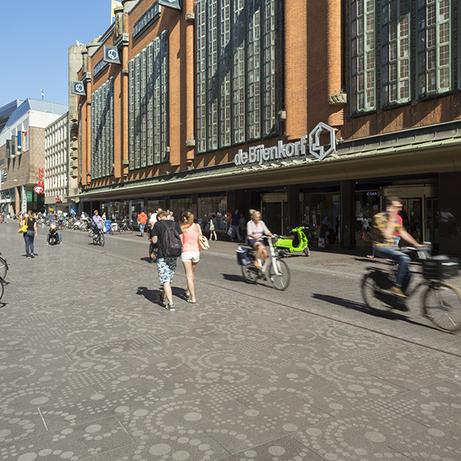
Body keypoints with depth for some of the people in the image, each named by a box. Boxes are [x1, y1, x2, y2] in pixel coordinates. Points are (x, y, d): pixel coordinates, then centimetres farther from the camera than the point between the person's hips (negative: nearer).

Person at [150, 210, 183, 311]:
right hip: (175, 254, 4)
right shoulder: (175, 224, 7)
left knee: (165, 280, -1)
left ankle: (171, 304, -7)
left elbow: (154, 241, -3)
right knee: (169, 278, 19)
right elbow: (181, 239, 3)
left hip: (163, 255, -4)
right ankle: (165, 298, 33)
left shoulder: (157, 224, -3)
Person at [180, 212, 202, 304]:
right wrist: (199, 251, 13)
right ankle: (188, 291, 38)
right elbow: (200, 240, 2)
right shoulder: (197, 226, 3)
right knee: (192, 273, 22)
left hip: (186, 252, -3)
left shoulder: (182, 227, -4)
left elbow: (180, 241, -5)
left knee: (189, 275, 2)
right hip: (196, 251, 3)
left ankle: (193, 297, -2)